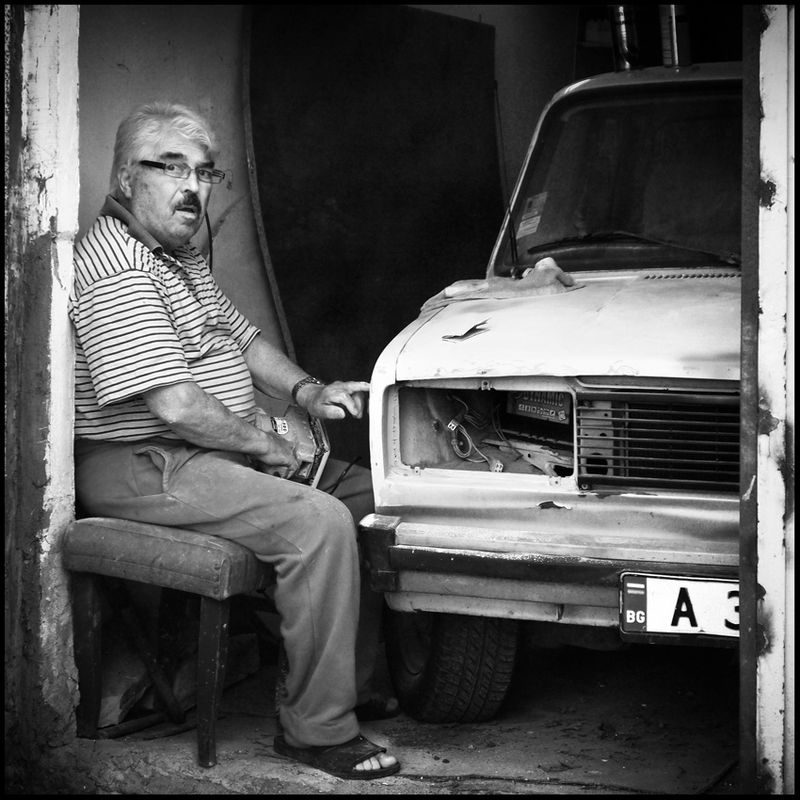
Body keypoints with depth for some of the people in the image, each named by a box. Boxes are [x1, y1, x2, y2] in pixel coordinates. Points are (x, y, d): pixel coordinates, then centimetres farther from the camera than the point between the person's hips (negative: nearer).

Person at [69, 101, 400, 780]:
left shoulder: (181, 255, 15)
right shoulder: (115, 269, -20)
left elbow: (242, 338, 25)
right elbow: (174, 405, -27)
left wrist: (306, 392, 6)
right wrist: (264, 444, -13)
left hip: (213, 448, 11)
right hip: (141, 467, -11)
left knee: (366, 494, 8)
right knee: (319, 523, -26)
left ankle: (354, 682, 17)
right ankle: (317, 729, -18)